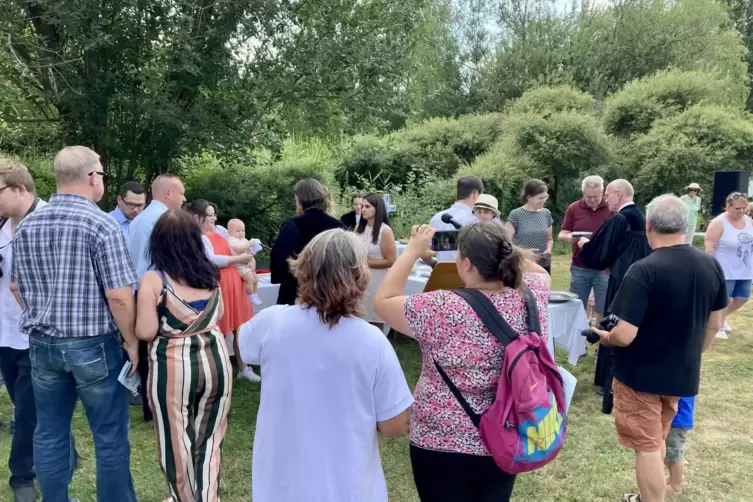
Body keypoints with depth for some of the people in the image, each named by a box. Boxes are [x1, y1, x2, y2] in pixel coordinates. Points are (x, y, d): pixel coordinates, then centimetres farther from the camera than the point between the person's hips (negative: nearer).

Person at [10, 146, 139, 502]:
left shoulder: (26, 226, 5)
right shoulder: (100, 224, -15)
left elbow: (16, 287, 15)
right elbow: (119, 296, -19)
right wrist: (131, 341, -8)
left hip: (42, 344, 6)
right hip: (93, 345, -6)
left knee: (49, 435, 15)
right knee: (110, 437, 6)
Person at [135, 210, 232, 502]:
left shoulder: (153, 280, -11)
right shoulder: (210, 274, 4)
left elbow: (145, 332, -14)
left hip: (174, 368, -4)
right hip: (216, 360, 5)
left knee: (177, 441, 16)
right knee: (210, 439, 18)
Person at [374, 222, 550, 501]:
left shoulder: (443, 310, -26)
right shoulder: (532, 299, -12)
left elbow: (383, 301, -12)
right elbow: (541, 273, 13)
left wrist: (413, 251, -6)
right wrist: (499, 248, 6)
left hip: (443, 446, -5)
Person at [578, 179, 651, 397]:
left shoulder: (618, 219, -17)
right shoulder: (640, 217, 9)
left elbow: (598, 252, -13)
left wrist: (584, 244, 8)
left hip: (622, 282, -8)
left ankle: (611, 383, 10)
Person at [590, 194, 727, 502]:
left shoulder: (643, 271, -26)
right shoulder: (711, 266, -5)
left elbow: (624, 336, -28)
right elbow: (714, 324, 7)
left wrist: (604, 337, -6)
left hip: (641, 375, -7)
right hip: (682, 373, 7)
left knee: (647, 447, 10)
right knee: (658, 440, 26)